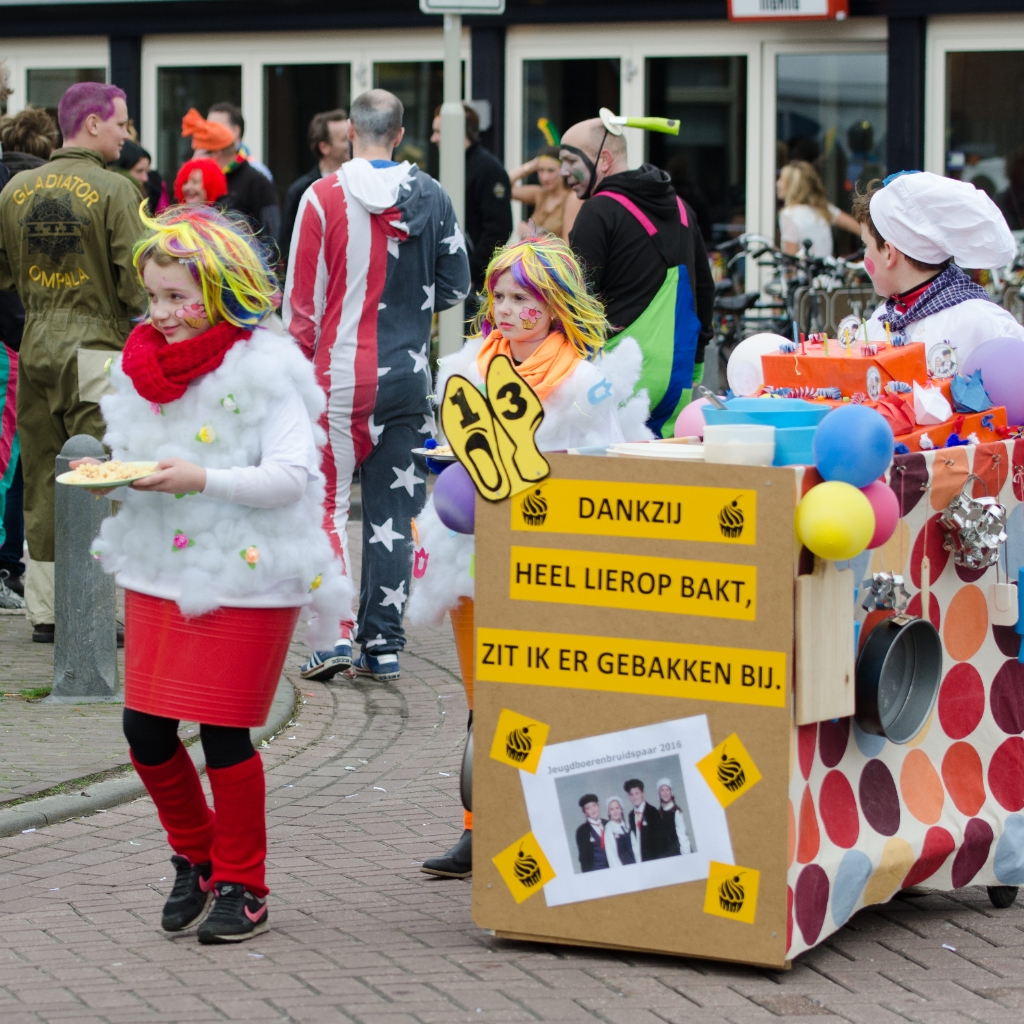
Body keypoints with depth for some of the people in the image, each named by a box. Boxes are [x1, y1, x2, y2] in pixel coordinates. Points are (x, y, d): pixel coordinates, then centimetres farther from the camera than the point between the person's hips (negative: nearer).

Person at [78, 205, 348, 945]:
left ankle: (241, 885, 15)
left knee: (225, 734, -2)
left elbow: (293, 474, -17)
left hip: (245, 578, -6)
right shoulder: (141, 365, 9)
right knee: (145, 731, 3)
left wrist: (206, 480, -26)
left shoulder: (265, 370, -10)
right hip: (158, 572, 6)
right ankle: (195, 856, 27)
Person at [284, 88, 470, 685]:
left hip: (340, 374, -3)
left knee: (330, 504, 4)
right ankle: (384, 645, 9)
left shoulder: (324, 197, -9)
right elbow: (456, 288, 6)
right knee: (393, 512, 9)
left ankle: (337, 634, -7)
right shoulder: (433, 199, 1)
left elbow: (302, 299, -6)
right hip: (409, 377, 3)